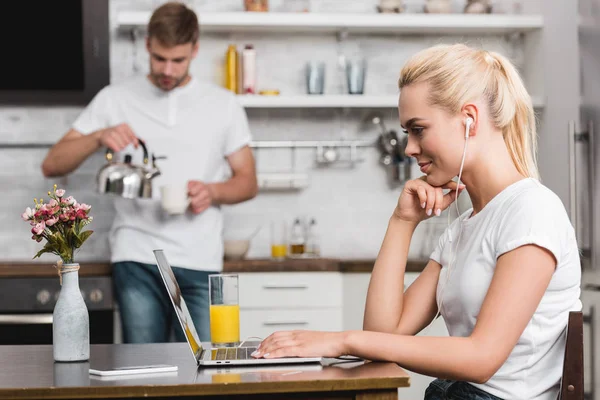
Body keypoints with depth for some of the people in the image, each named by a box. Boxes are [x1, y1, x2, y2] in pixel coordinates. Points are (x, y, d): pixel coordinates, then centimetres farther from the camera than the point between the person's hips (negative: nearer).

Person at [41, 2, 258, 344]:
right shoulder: (115, 99, 7)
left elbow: (248, 182, 13)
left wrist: (213, 191, -9)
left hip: (200, 264, 1)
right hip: (137, 261, 0)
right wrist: (98, 137, -14)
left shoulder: (224, 104, 9)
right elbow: (52, 165, 4)